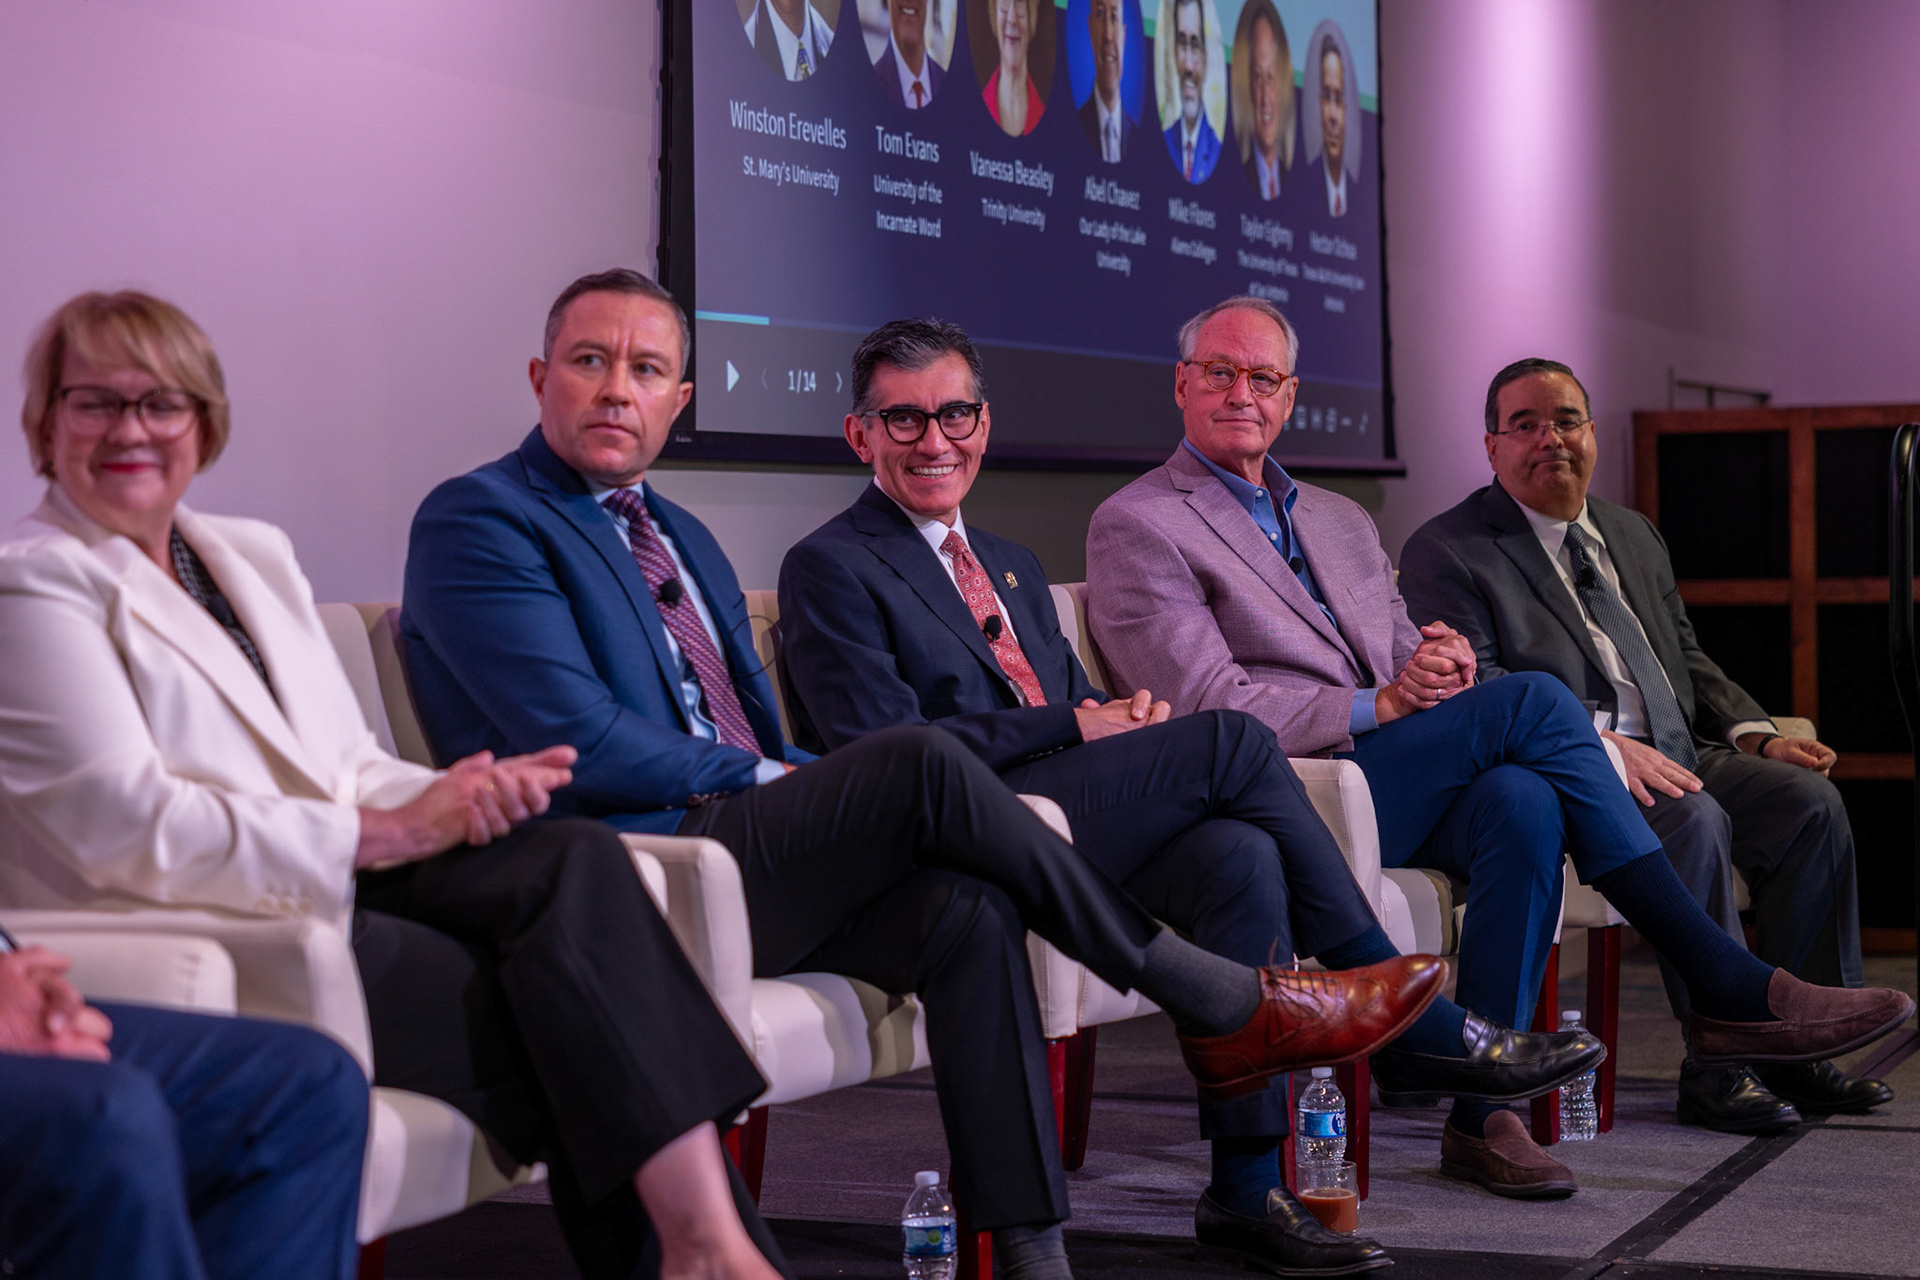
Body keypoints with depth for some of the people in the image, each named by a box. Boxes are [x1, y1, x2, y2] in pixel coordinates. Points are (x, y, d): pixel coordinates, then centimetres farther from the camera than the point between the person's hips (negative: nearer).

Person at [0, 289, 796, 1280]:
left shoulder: (252, 556, 21)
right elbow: (131, 831, -14)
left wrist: (461, 795, -7)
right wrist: (385, 831, -16)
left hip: (331, 896, 6)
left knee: (575, 858, -23)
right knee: (557, 997, -23)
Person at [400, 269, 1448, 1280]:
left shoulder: (683, 539, 24)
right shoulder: (476, 522, -3)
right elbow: (579, 743, -14)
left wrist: (812, 791, 0)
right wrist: (763, 777, -6)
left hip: (732, 839, 8)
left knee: (967, 909, -20)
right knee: (918, 761, -25)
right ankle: (1224, 1007, -14)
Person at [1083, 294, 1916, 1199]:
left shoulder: (1341, 521, 26)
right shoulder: (1136, 526, 3)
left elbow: (1411, 664, 22)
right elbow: (1208, 708, -8)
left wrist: (1440, 662, -4)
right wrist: (1378, 703, -16)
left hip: (1398, 789, 6)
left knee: (1521, 803, -29)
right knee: (1531, 698, -23)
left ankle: (1485, 1111, -27)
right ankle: (1727, 985, -21)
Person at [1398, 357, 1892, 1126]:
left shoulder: (1633, 536, 23)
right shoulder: (1446, 552, -2)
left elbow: (1686, 659, 26)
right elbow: (1476, 693, -14)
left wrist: (1757, 736, 7)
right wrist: (1599, 745, -25)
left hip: (1671, 753, 7)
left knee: (1810, 800, -14)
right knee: (1694, 820, -32)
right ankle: (1718, 1070, -24)